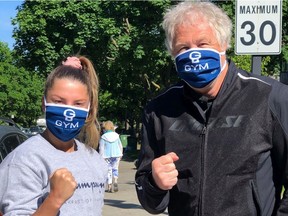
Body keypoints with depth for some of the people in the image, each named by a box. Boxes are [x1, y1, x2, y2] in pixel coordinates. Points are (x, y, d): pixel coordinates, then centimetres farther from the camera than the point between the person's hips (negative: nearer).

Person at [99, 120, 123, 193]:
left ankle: (109, 186, 1)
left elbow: (101, 148, -7)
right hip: (116, 155, 2)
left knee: (109, 170, 4)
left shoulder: (103, 137, -6)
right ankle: (115, 181, -8)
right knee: (115, 169, 15)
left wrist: (101, 157, -1)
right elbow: (120, 146, 11)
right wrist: (121, 154, 22)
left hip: (107, 156, -2)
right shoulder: (116, 136, 4)